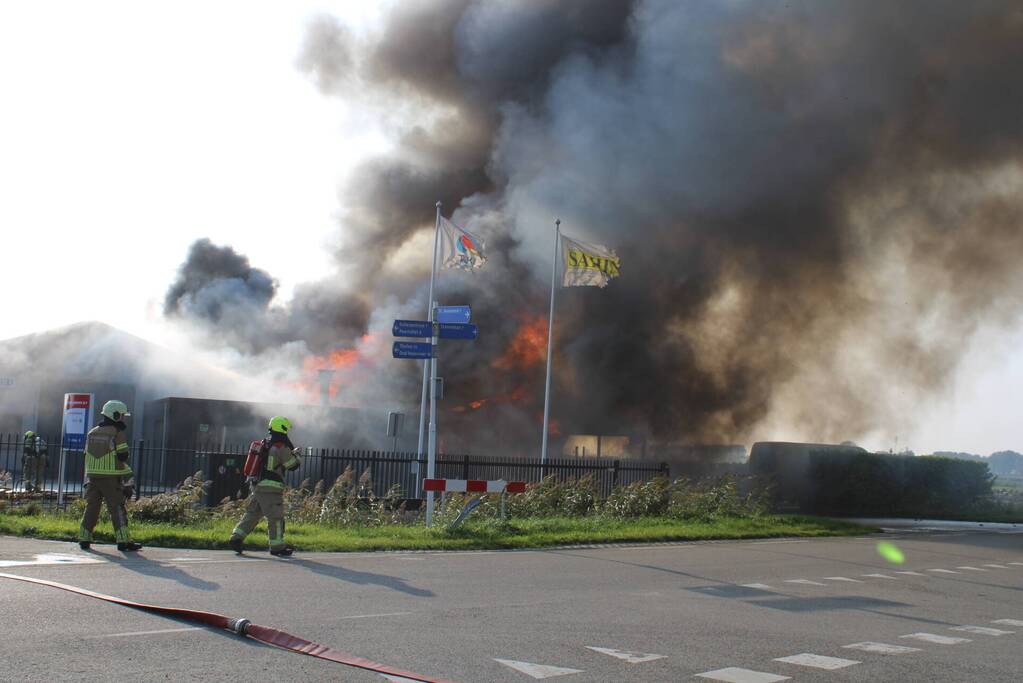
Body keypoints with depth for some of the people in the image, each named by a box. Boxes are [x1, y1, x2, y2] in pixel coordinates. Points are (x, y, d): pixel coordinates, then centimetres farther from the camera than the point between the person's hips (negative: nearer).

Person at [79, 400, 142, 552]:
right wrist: (127, 451, 9)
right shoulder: (118, 433, -8)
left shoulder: (92, 432, 12)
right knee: (117, 508, -3)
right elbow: (123, 455, -12)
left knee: (91, 507, 11)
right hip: (111, 477, -6)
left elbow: (87, 454, 15)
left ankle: (84, 539, 10)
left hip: (93, 475, 6)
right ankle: (123, 540, -4)